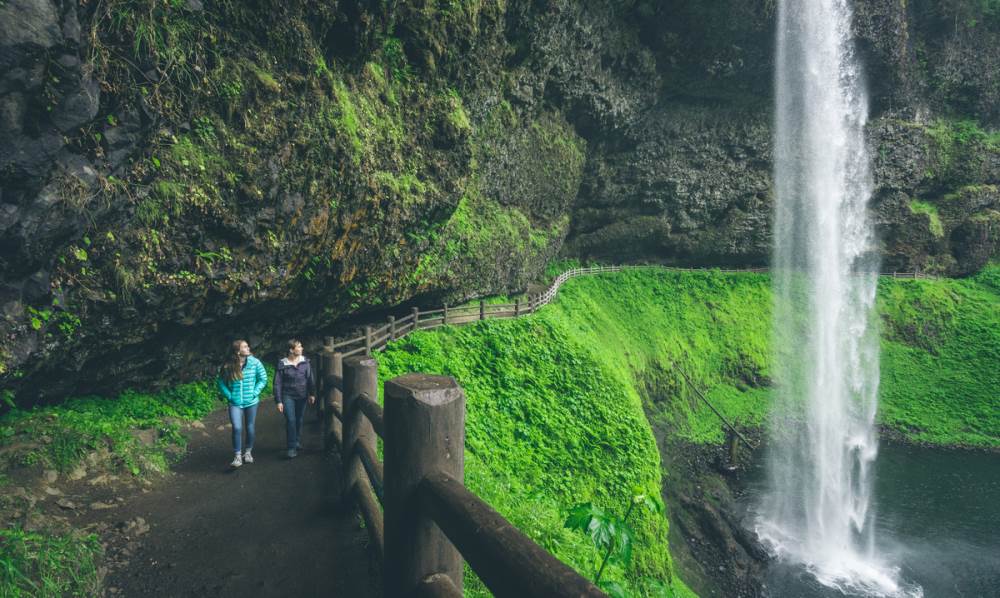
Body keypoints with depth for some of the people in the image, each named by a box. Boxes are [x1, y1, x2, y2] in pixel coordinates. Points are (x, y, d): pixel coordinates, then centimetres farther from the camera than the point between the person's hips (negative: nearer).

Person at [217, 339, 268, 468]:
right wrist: (229, 396, -5)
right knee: (237, 428, -12)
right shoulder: (227, 366, -8)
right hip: (235, 403, -1)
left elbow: (263, 379, 0)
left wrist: (254, 393, -7)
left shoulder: (255, 363, -9)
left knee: (250, 427, 12)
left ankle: (248, 452, 32)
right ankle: (237, 456, 0)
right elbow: (221, 383, 4)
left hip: (251, 402, 1)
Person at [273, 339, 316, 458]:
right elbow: (277, 384, -7)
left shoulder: (305, 361, -3)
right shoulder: (282, 364, -10)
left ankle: (297, 441, 35)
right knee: (290, 420, -10)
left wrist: (312, 393, 4)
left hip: (302, 396, 3)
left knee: (300, 420, 13)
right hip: (288, 396, -3)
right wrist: (278, 401, -8)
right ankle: (292, 447, -3)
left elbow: (310, 378, 4)